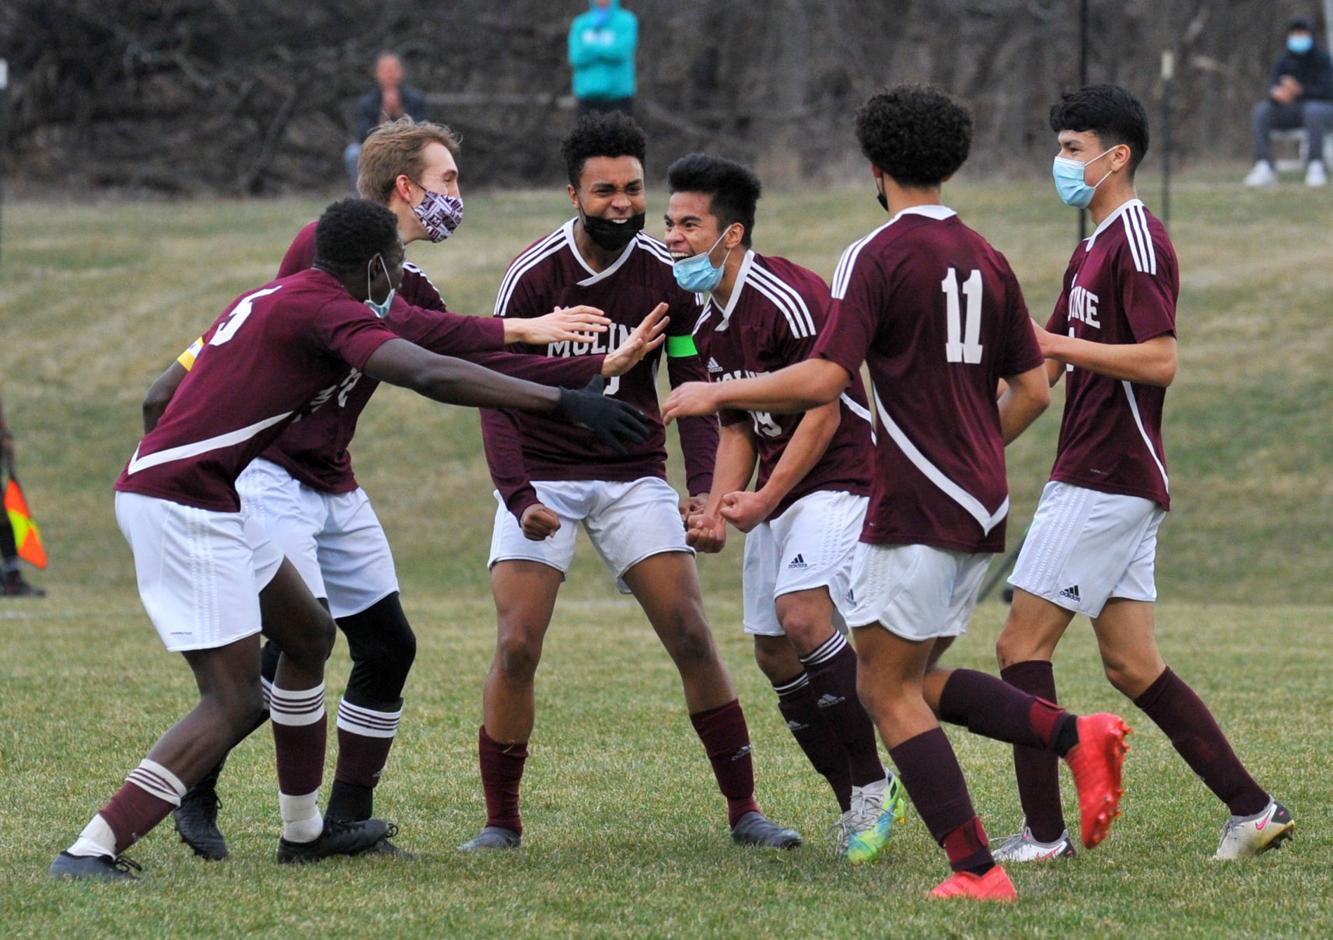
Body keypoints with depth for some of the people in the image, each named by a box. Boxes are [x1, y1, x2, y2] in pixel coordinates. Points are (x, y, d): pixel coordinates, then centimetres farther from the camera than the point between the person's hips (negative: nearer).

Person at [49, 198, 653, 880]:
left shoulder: (270, 300, 17)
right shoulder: (330, 311, -13)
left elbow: (160, 394, 25)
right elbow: (431, 376, -27)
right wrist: (566, 403, -30)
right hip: (183, 508, -11)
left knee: (308, 632, 21)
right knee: (234, 700, -11)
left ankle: (303, 830, 29)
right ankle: (90, 852, -15)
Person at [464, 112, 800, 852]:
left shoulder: (666, 275, -6)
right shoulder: (532, 275, -12)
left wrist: (703, 487, -15)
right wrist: (519, 497, -23)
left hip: (634, 473, 1)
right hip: (541, 477, -1)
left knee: (691, 637, -8)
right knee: (516, 647, -12)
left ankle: (743, 810, 2)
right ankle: (501, 822, 2)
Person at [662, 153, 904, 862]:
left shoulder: (788, 298, -18)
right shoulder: (709, 326, 11)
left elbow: (824, 410, -18)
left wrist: (764, 499, -16)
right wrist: (718, 509, 1)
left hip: (838, 478, -10)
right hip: (777, 494, 10)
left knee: (802, 614, -26)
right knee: (773, 652, 5)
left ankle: (872, 784, -15)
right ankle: (858, 806, 15)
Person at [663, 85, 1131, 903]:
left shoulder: (876, 257, -10)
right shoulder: (986, 260, 12)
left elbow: (824, 381, -18)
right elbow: (1032, 389, 15)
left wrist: (718, 393, -6)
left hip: (916, 511, -8)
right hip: (980, 508, 8)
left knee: (888, 688, -2)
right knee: (916, 680, 17)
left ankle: (976, 871, -10)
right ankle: (1077, 736, 1)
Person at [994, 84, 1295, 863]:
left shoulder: (1138, 242, -12)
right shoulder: (1093, 250, 19)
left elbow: (1160, 360, -20)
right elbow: (1044, 372, 24)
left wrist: (1056, 343, -21)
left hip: (1106, 483, -10)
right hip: (1107, 482, 10)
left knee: (1024, 645, -8)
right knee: (1132, 663, 9)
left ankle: (1044, 834, -7)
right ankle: (1253, 809, 10)